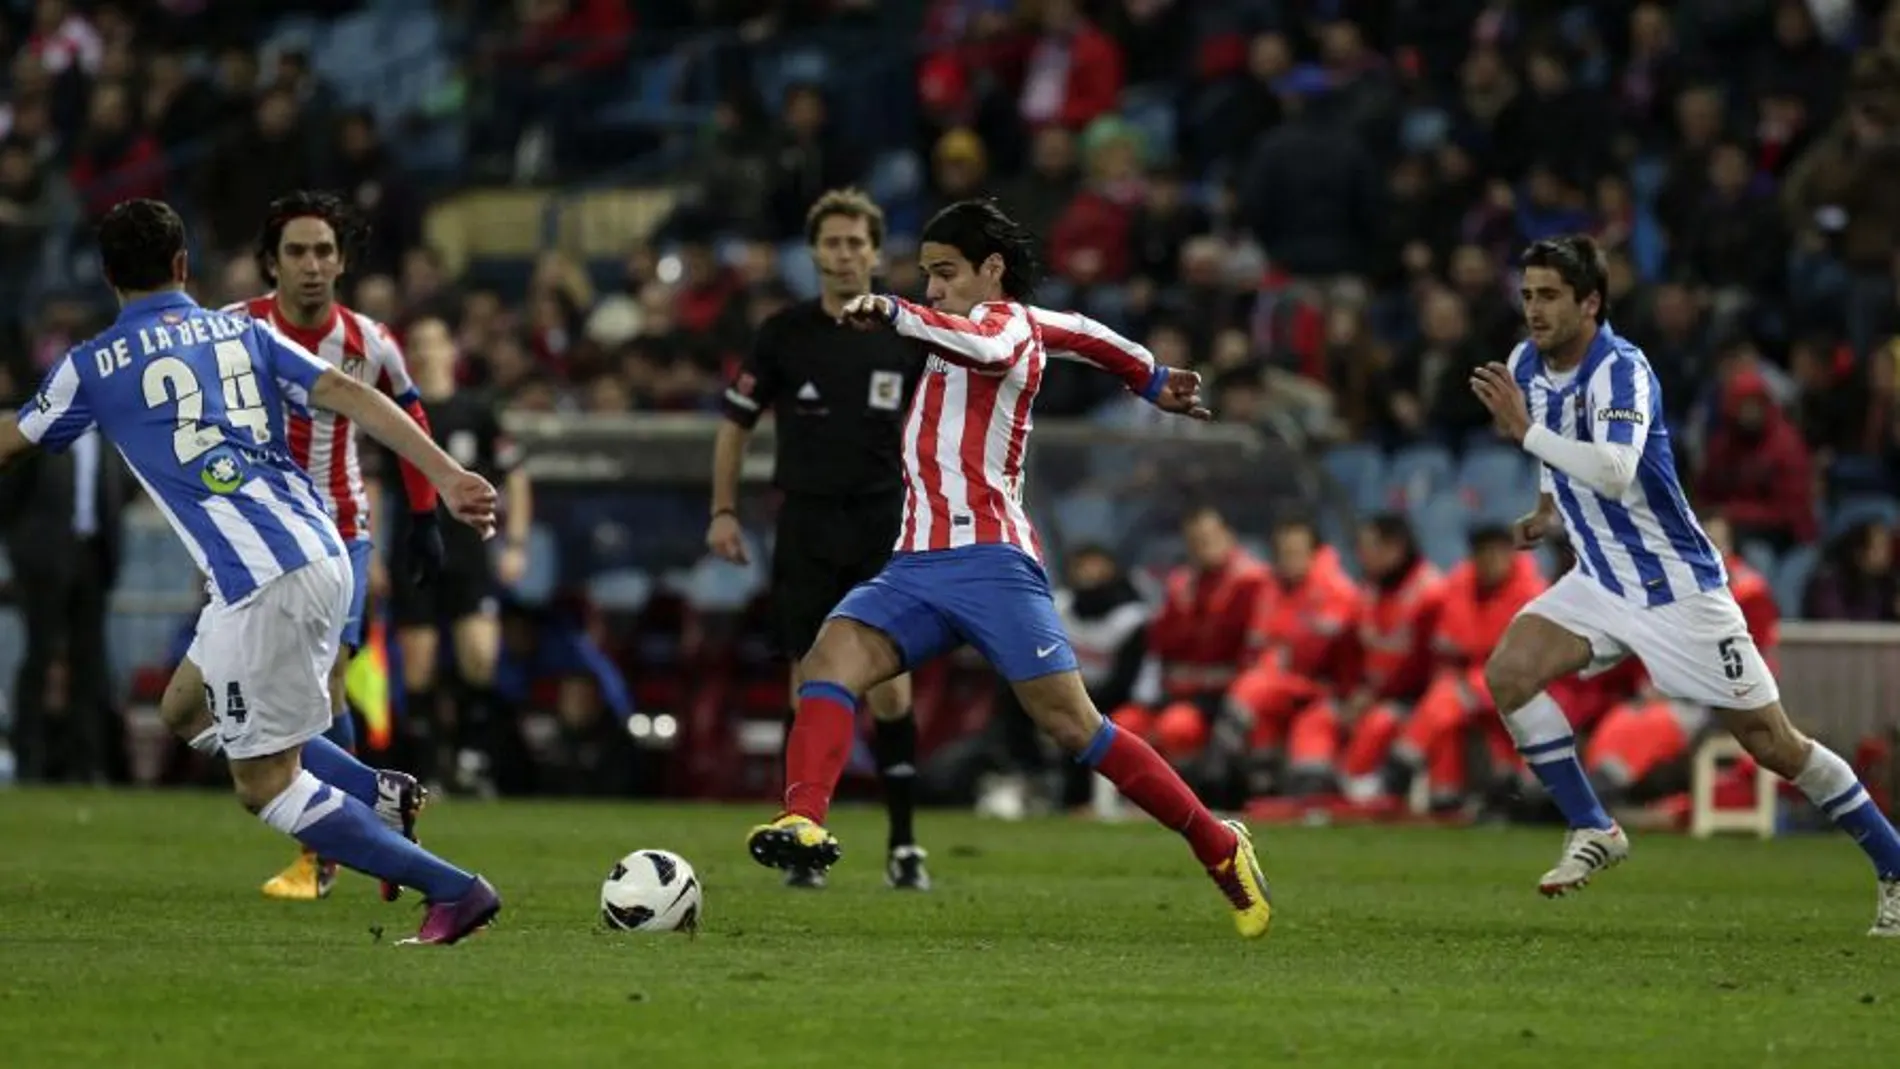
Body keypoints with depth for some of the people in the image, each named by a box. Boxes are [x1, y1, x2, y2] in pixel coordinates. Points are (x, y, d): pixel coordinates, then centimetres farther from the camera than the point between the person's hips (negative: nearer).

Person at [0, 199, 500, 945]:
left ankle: (454, 891, -5)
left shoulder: (94, 367, 4)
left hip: (261, 584, -7)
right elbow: (350, 398, 2)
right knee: (193, 713, 26)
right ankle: (382, 797, 15)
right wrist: (447, 476, -3)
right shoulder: (245, 332, 15)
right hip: (321, 554, 7)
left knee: (265, 785, 2)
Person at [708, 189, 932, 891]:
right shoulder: (784, 334, 2)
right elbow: (736, 423, 9)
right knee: (812, 687, -1)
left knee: (890, 691, -4)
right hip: (806, 526, 0)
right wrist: (724, 510, 2)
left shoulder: (907, 337, 3)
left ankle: (904, 846, 5)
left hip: (884, 524, 0)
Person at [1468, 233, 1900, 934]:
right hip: (1601, 581, 7)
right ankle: (1592, 831, -2)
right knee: (1508, 673, -14)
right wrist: (1550, 510, 8)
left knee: (1772, 743, -3)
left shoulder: (1621, 370, -22)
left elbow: (1615, 474, -40)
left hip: (1677, 585, -7)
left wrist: (1525, 430, -37)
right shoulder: (1526, 366, 1)